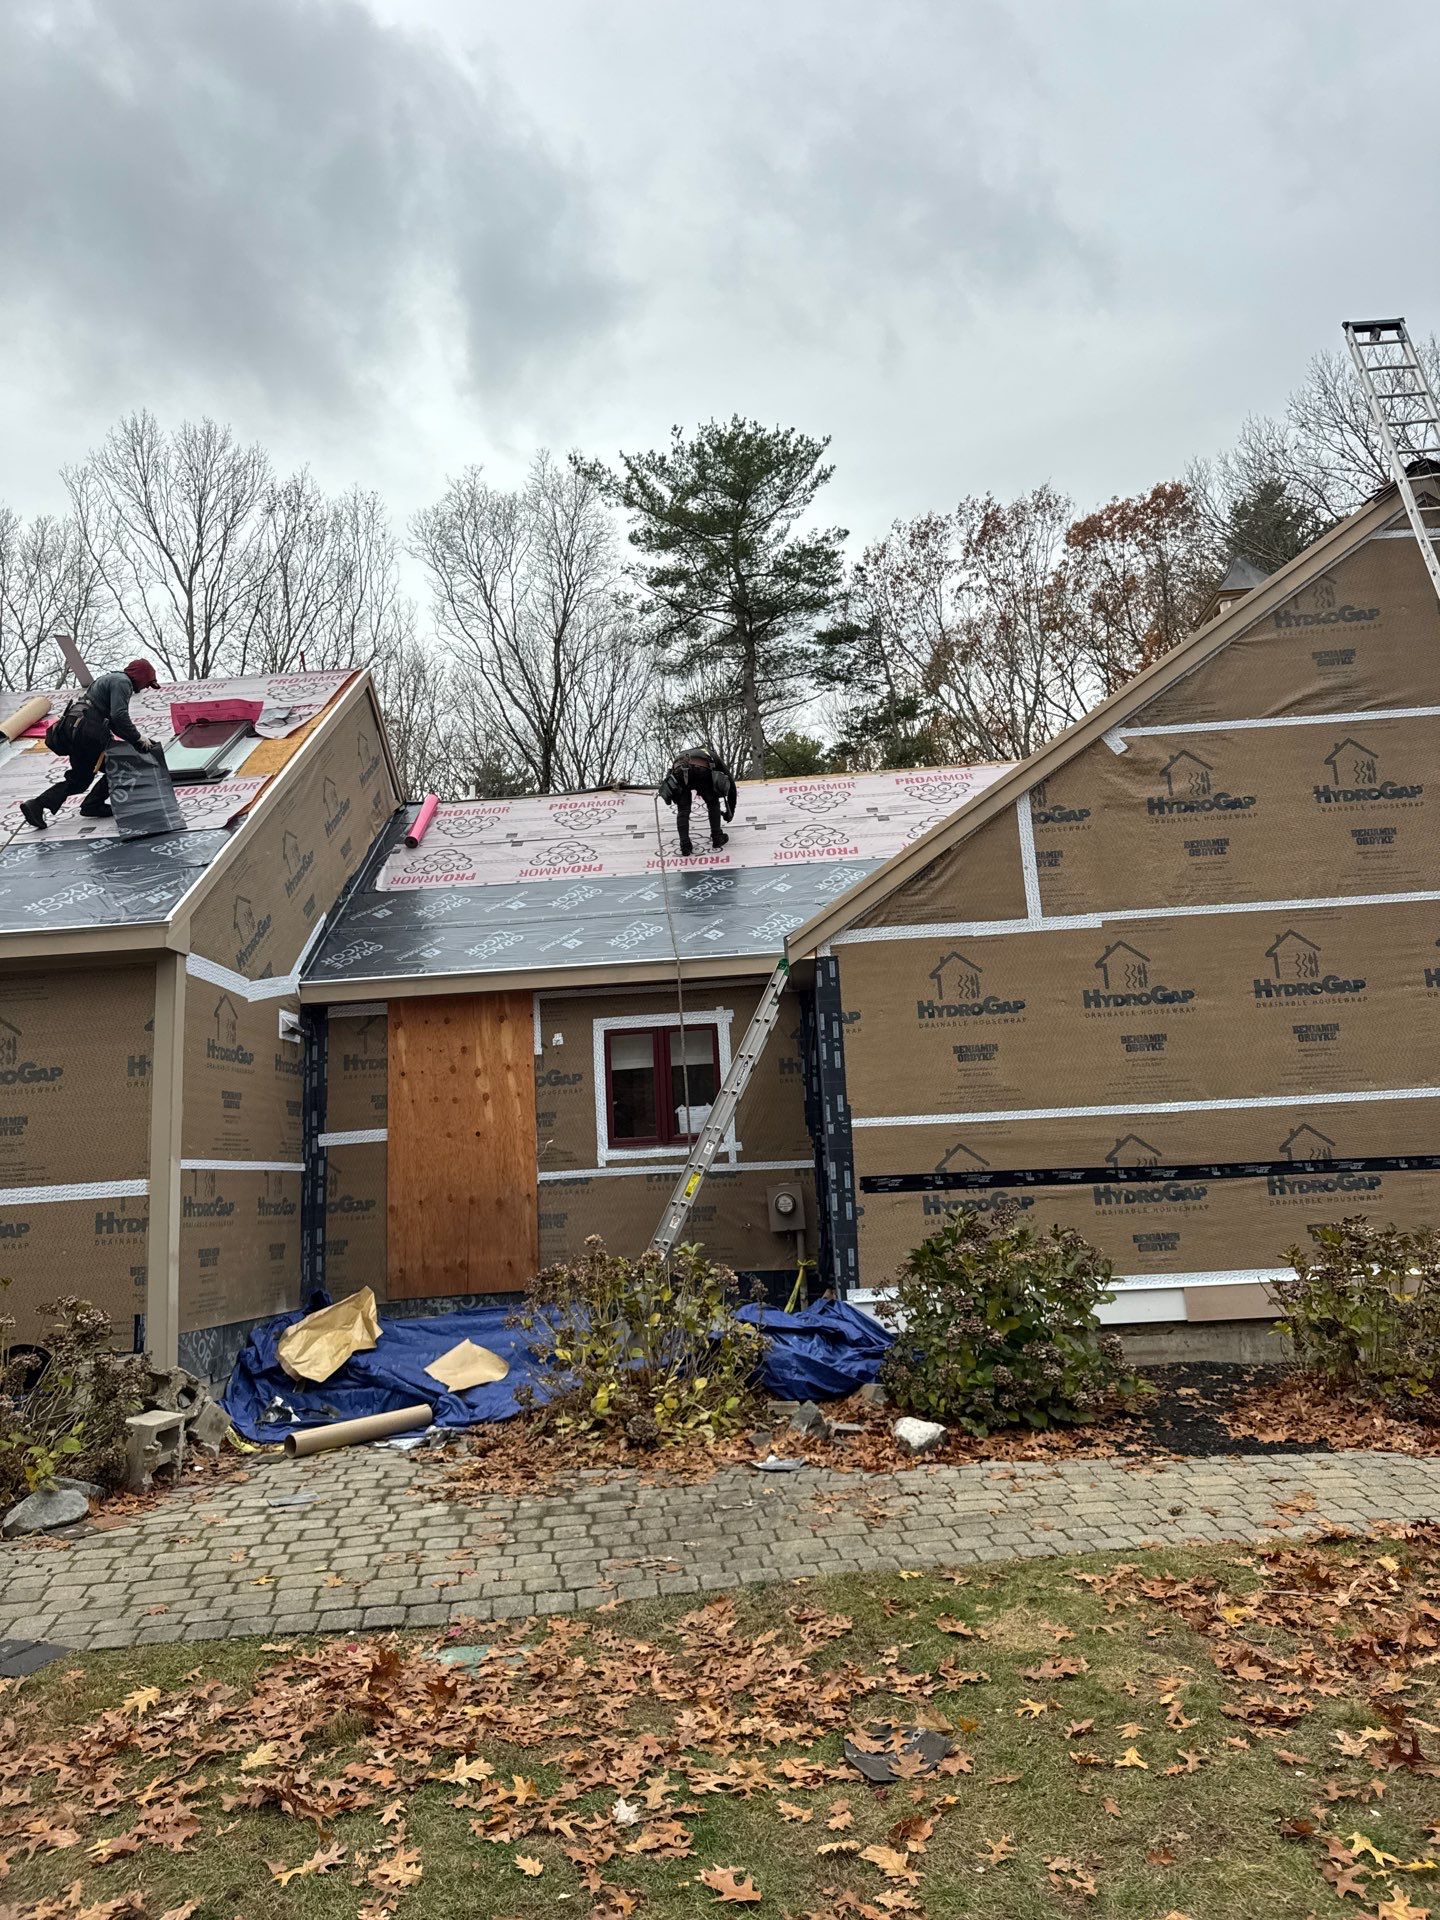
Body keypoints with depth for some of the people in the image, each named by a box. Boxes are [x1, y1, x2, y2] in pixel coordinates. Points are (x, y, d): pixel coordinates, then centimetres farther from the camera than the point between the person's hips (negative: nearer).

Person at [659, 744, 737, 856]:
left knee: (683, 811, 15)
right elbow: (731, 784, 36)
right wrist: (730, 811, 43)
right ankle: (717, 838, 21)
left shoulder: (681, 756, 45)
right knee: (713, 804, 21)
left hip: (679, 772, 2)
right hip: (702, 771, -2)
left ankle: (685, 845, 6)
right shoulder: (713, 756, 38)